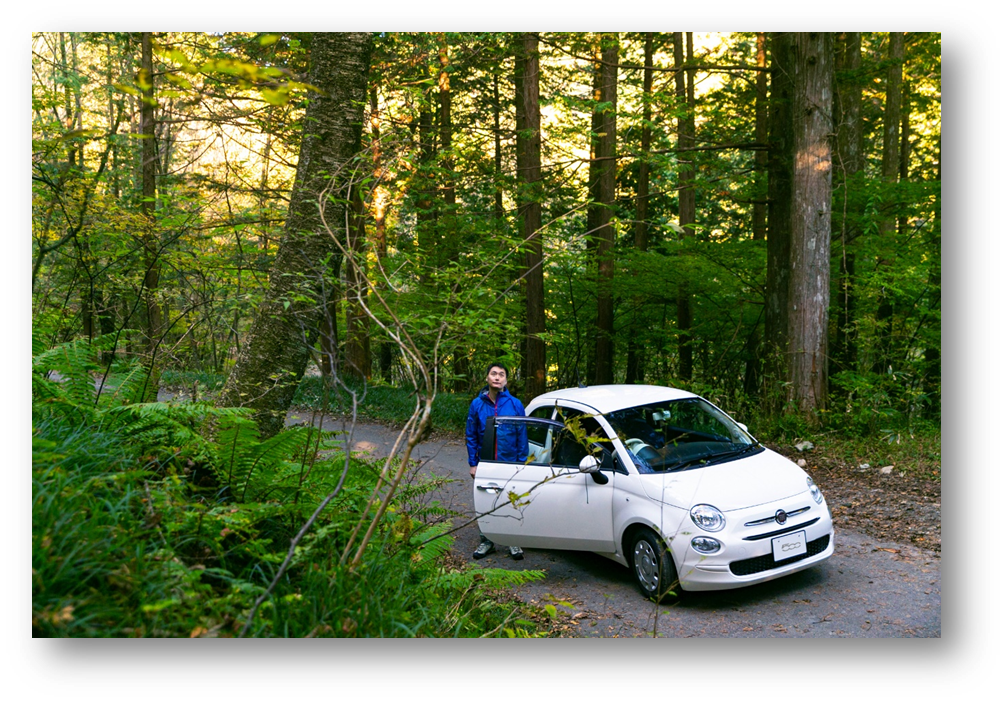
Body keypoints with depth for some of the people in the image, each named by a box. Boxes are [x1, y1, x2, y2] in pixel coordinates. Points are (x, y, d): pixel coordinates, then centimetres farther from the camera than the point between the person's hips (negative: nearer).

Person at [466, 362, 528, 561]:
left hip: (510, 463, -1)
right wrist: (473, 463, 0)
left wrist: (521, 462, -4)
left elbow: (522, 437, 0)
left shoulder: (515, 404, -4)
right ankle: (486, 542, 25)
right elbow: (471, 436, 3)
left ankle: (514, 543, 20)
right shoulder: (477, 405, -2)